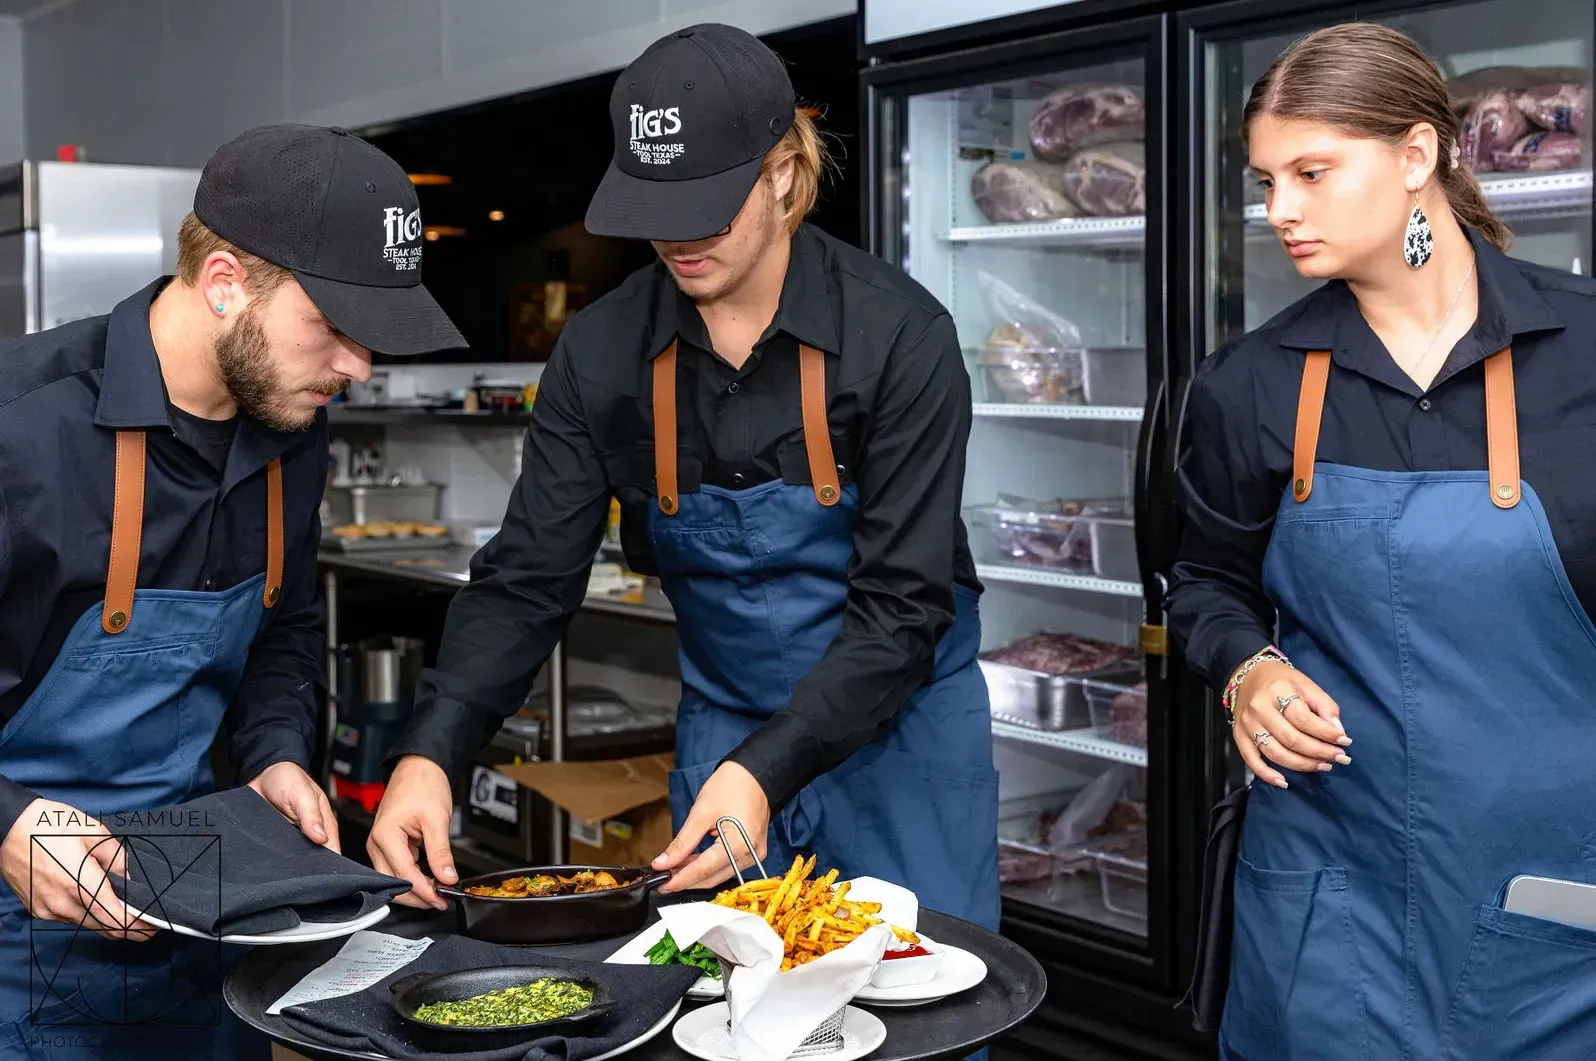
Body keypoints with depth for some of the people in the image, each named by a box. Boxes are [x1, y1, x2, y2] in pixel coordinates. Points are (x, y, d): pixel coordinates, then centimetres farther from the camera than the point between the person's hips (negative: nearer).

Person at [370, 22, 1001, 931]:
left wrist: (765, 773, -32)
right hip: (724, 735, 3)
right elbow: (528, 580, -9)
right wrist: (430, 754, -24)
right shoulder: (604, 350, -8)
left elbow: (904, 605, -21)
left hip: (901, 736, -2)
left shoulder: (900, 334, -18)